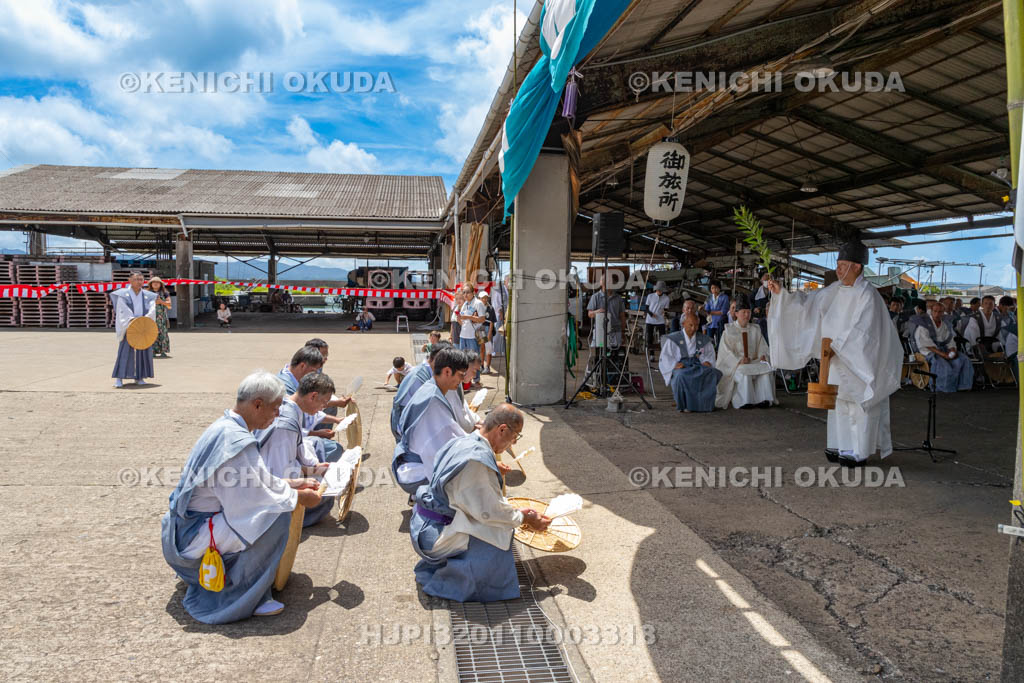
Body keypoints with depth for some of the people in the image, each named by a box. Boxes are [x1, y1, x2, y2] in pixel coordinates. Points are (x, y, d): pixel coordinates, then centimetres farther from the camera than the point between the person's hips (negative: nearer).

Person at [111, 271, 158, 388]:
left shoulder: (147, 295, 8)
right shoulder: (123, 294, 1)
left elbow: (152, 309, -5)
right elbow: (123, 310, -11)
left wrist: (145, 319, -23)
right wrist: (131, 320, -26)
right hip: (128, 327, -3)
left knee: (143, 351, 3)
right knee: (125, 351, -8)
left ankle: (139, 377, 13)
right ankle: (119, 378, -6)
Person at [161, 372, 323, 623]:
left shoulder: (226, 426, 5)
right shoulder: (234, 440, -27)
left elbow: (253, 479, 15)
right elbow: (251, 498, -25)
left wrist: (291, 483, 10)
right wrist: (298, 497, -12)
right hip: (193, 536, -10)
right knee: (276, 516, -24)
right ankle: (244, 598, -10)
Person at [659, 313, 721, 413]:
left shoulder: (703, 339, 17)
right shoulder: (674, 339, 8)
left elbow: (710, 354, 19)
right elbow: (665, 356, 3)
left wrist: (707, 362, -4)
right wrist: (675, 364, -16)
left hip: (699, 366, 3)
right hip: (681, 367, -2)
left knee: (712, 373, -32)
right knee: (681, 376, -40)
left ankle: (706, 404, -19)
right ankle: (684, 405, -21)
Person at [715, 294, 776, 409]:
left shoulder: (755, 330, 19)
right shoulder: (729, 330, 5)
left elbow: (762, 347, 12)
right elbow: (726, 351, -6)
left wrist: (762, 355, -12)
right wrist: (739, 361, -22)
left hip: (753, 362, 4)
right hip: (733, 365, -4)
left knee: (766, 367, -26)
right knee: (744, 372, -36)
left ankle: (763, 399, -28)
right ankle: (745, 401, -34)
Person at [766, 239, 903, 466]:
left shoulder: (867, 295, -18)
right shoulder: (836, 290, 3)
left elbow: (860, 331, -22)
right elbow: (808, 301, 4)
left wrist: (836, 345, -23)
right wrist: (782, 292, -7)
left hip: (860, 359, -7)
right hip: (840, 357, 7)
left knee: (859, 404, 1)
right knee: (839, 401, 13)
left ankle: (859, 452, 12)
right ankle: (842, 446, 24)